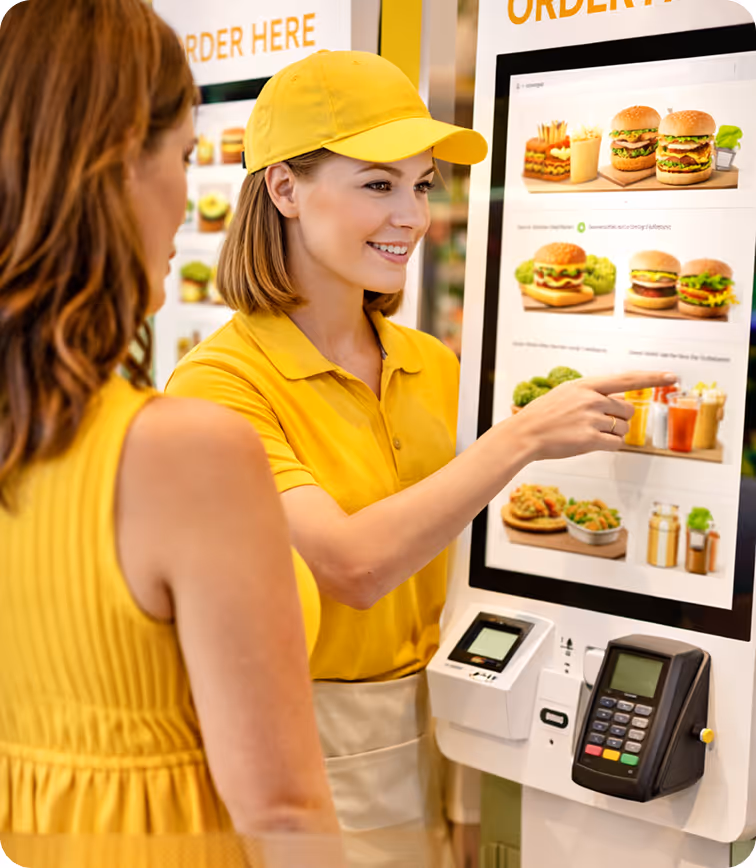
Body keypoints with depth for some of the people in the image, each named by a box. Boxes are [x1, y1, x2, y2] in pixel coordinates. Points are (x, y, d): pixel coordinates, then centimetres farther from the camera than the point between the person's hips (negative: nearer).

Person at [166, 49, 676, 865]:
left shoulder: (432, 366, 2)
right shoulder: (220, 382, -17)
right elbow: (353, 565, -27)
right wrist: (523, 434, -25)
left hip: (433, 729, 5)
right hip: (314, 753, -5)